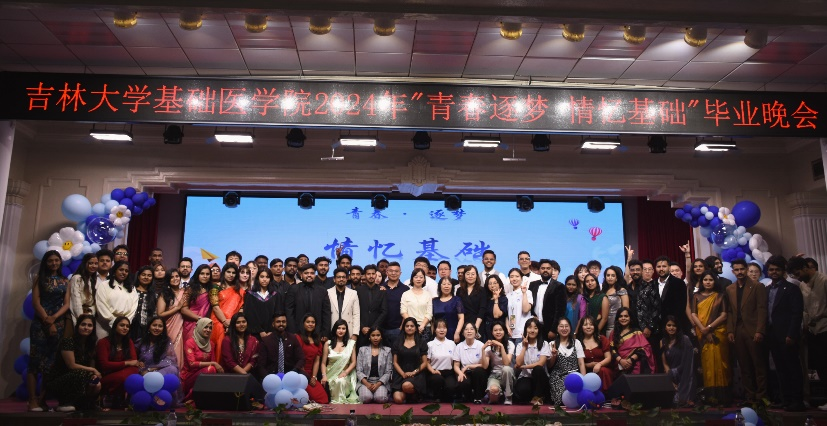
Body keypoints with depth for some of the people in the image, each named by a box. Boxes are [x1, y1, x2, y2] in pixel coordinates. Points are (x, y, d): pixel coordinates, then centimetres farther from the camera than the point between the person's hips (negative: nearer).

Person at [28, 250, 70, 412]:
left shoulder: (65, 281, 12)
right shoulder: (39, 279, 5)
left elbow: (66, 304, 4)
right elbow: (35, 302, -3)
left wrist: (54, 318, -13)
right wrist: (47, 322, -11)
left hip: (59, 324, 3)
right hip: (40, 323, -3)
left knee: (52, 362, 2)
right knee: (36, 361, -6)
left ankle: (42, 399, 9)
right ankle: (33, 401, -5)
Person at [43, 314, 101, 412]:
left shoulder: (91, 344, 5)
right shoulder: (68, 340, -17)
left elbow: (92, 366, 3)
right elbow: (72, 365, -20)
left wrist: (95, 377, -19)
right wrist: (93, 370, -15)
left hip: (71, 380, 7)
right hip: (54, 381, -7)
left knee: (96, 386, -20)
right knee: (83, 374, -34)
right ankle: (64, 403, -15)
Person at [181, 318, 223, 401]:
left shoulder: (210, 344, 9)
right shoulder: (190, 342, -10)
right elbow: (192, 363, -20)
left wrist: (217, 366, -10)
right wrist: (213, 364, -22)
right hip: (189, 376, -5)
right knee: (210, 369, -33)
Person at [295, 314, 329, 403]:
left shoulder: (317, 341, 17)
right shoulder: (298, 338, -4)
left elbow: (317, 361, 10)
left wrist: (314, 377, -4)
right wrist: (306, 377, -8)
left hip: (310, 376, 6)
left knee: (324, 399, -13)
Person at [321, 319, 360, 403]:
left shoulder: (351, 343, 7)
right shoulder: (328, 343, 7)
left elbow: (353, 362, 3)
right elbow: (323, 363, 7)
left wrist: (345, 373, -13)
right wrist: (324, 376, -10)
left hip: (345, 375, 0)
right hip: (331, 374, 0)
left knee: (341, 381, -35)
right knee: (337, 382, -34)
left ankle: (340, 400, -13)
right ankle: (337, 401, -11)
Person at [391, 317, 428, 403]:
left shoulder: (421, 343, 7)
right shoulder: (398, 342, 10)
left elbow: (424, 362, 4)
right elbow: (395, 362, 7)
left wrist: (414, 372, -12)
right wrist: (403, 374, -10)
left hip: (416, 374, -1)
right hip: (400, 375, 2)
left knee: (406, 386, -37)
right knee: (398, 399, -23)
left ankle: (414, 396, -1)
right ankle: (408, 395, 13)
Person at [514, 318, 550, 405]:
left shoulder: (544, 344, -1)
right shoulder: (520, 345, 4)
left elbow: (540, 363, -14)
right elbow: (519, 364, -11)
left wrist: (522, 367, -11)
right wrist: (524, 346, -9)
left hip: (539, 378, 1)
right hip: (525, 377, -1)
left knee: (538, 369, -34)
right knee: (522, 390, -35)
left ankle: (537, 397, -14)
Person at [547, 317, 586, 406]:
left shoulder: (576, 343, 11)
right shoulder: (553, 344, 11)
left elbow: (581, 363, 5)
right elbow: (549, 366, 12)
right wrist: (554, 356, -8)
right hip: (558, 377, -1)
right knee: (561, 397, -30)